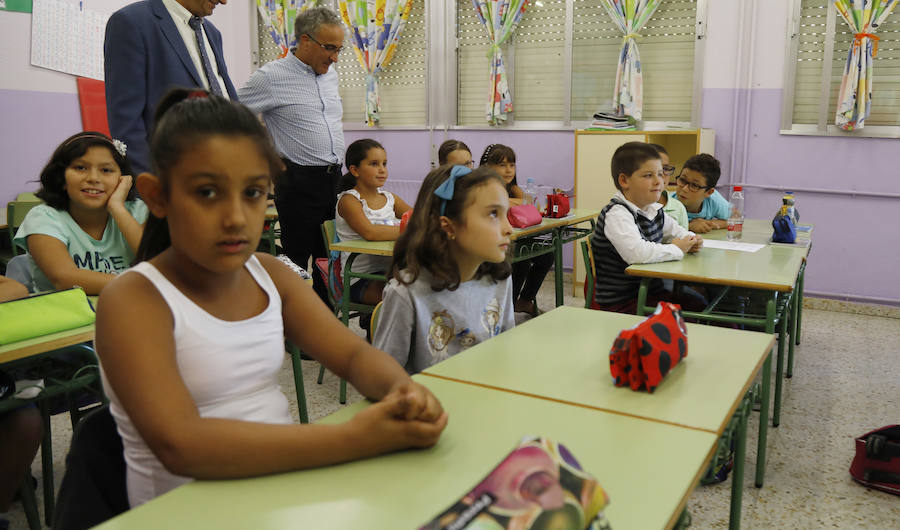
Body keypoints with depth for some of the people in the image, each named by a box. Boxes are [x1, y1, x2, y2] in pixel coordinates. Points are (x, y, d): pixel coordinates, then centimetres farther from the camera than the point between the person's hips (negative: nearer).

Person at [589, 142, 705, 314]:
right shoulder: (616, 214, -19)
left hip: (652, 292, 9)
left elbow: (677, 232, 29)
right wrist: (677, 249, -17)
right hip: (620, 304, -9)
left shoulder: (654, 210, 10)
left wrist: (690, 240, 4)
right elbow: (637, 253, -35)